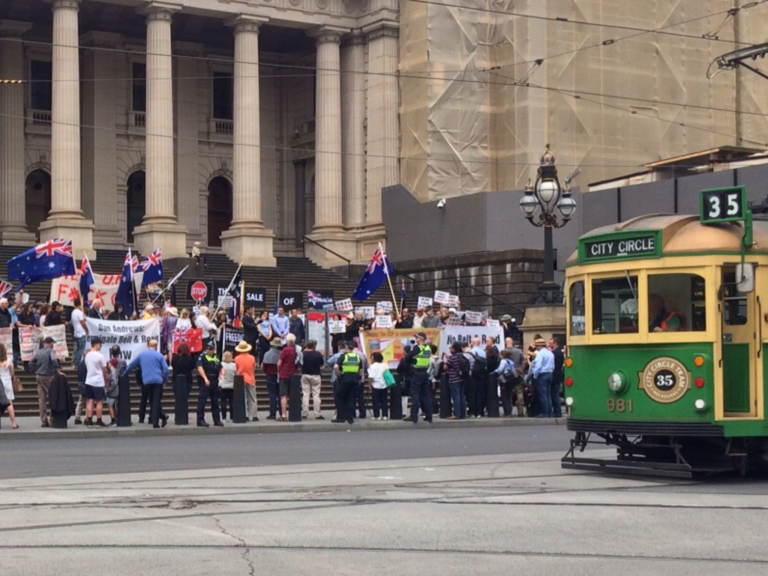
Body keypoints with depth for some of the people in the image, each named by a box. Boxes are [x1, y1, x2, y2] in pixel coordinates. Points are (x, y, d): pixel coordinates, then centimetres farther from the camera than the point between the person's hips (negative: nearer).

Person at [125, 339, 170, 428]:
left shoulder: (141, 354, 7)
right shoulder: (159, 355, 1)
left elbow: (131, 365, 13)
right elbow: (165, 369, -6)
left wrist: (124, 374, 26)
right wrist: (164, 380, 5)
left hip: (146, 381, 2)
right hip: (157, 381, -2)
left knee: (153, 401, 14)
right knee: (156, 401, -1)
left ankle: (163, 416, 7)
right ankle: (155, 422, -6)